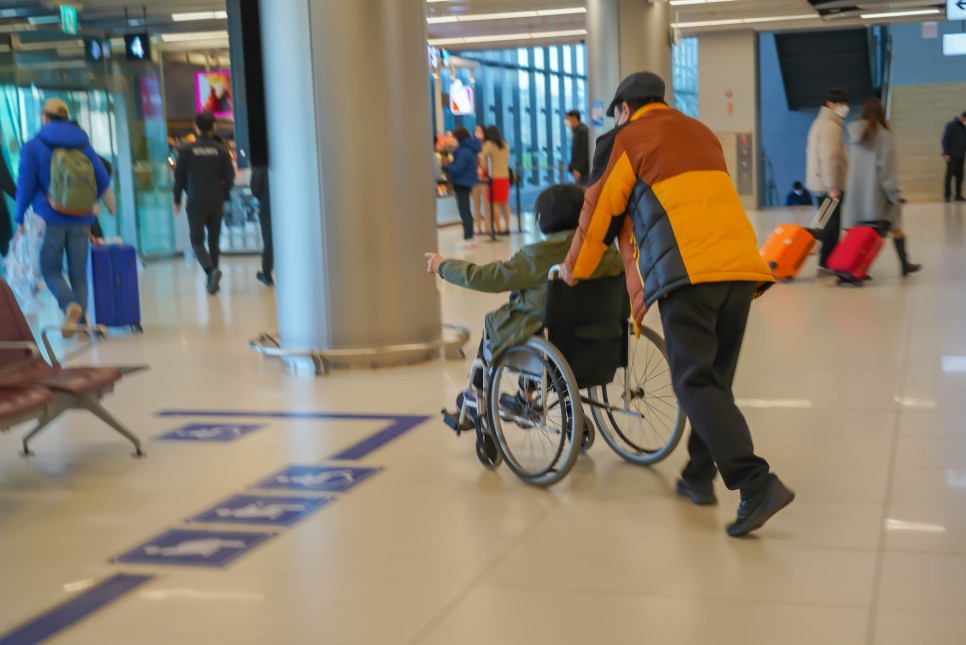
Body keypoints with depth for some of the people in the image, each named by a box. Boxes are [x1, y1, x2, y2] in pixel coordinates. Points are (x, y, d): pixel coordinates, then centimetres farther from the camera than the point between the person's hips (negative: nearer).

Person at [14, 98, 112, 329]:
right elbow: (103, 180, 4)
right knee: (79, 273, 10)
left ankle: (69, 304, -20)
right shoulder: (83, 145, 9)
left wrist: (20, 219, 5)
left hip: (51, 219, -3)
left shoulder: (33, 147, -1)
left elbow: (25, 186, -5)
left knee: (51, 269, 8)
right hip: (81, 221, 3)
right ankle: (80, 322, 5)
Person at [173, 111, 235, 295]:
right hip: (216, 203, 2)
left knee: (197, 240, 2)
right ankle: (212, 280, 17)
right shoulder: (221, 150, 0)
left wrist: (177, 200, 13)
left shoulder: (187, 150, -4)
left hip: (196, 203, -2)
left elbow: (179, 177, 1)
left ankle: (211, 270, -24)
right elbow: (229, 177, 2)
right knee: (214, 240, 14)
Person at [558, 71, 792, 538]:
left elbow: (601, 209, 12)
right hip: (742, 262, 7)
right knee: (716, 379, 15)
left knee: (695, 382, -7)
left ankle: (757, 483, -18)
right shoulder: (702, 135, 29)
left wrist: (573, 270, 26)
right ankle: (699, 476, 22)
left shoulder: (630, 139, 9)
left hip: (687, 270, -7)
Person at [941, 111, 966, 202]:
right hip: (952, 156, -6)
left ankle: (958, 195, 7)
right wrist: (946, 154, -18)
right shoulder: (951, 125, -6)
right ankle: (947, 195, -1)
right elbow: (945, 140, -11)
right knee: (950, 175, -6)